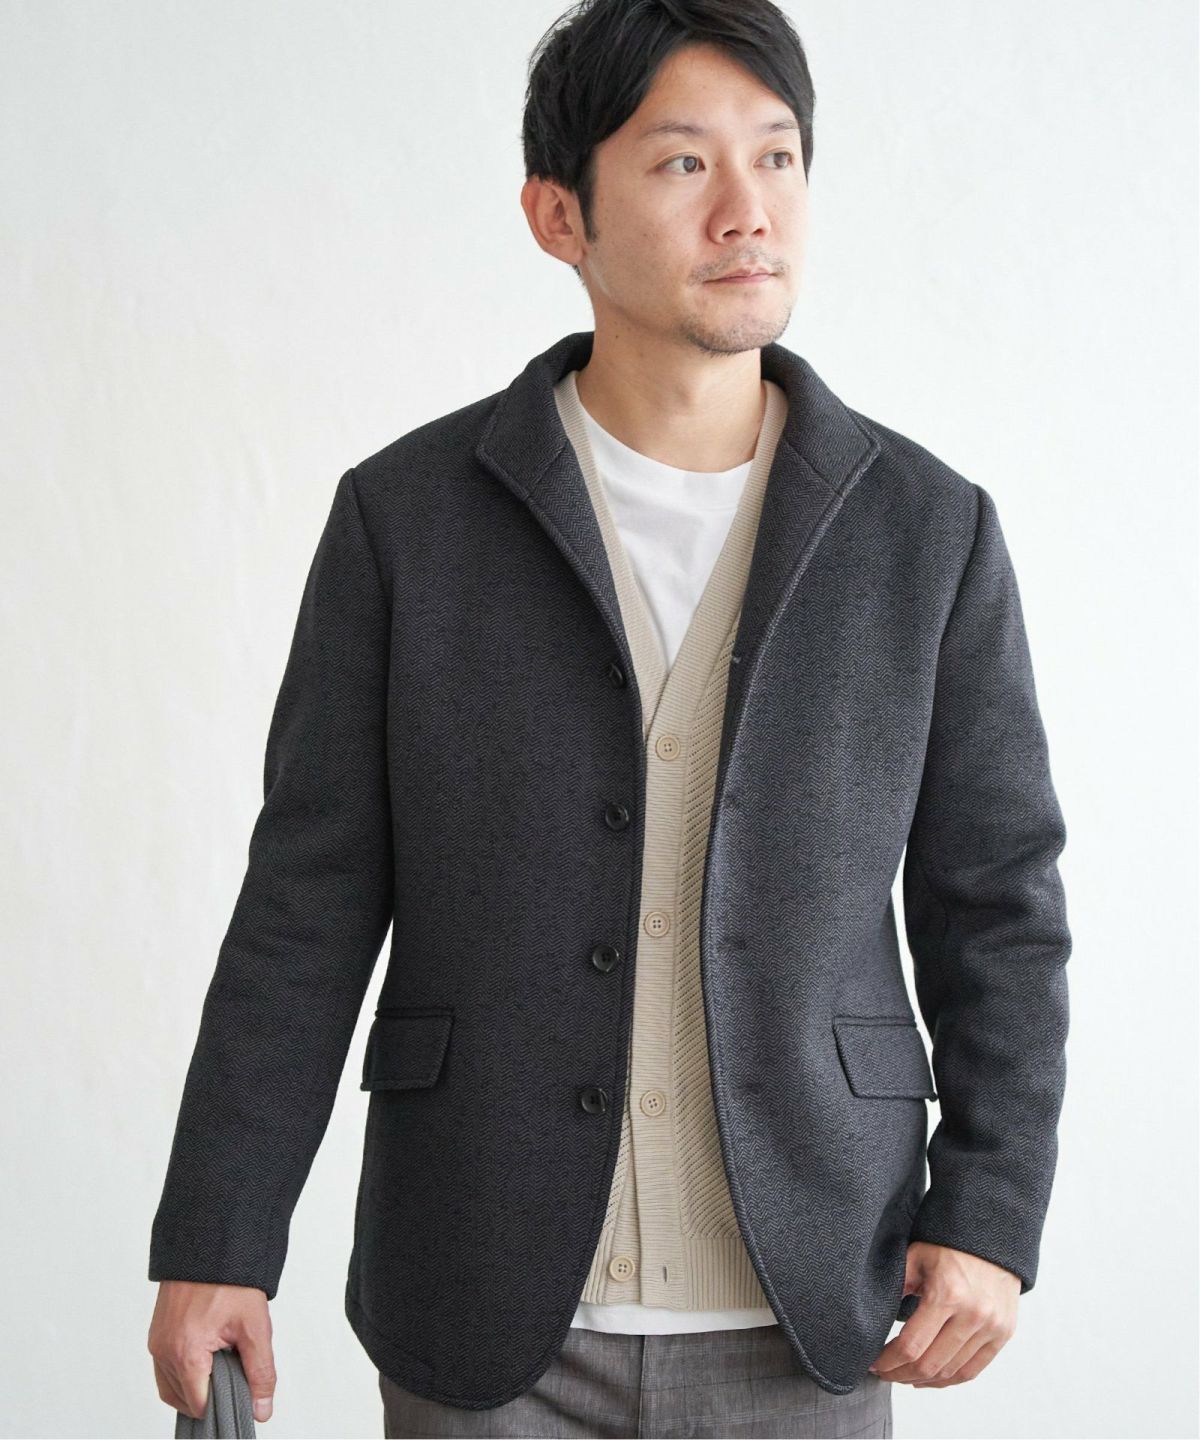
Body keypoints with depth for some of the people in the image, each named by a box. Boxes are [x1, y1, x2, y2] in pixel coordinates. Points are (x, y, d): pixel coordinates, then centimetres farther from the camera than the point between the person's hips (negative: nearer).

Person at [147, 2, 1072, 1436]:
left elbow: (996, 900, 4)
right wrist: (215, 1246, -4)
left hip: (804, 1316, 1)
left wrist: (990, 1215, -4)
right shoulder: (407, 514, -3)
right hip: (491, 1312, -1)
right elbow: (307, 903, -1)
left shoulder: (927, 528, -1)